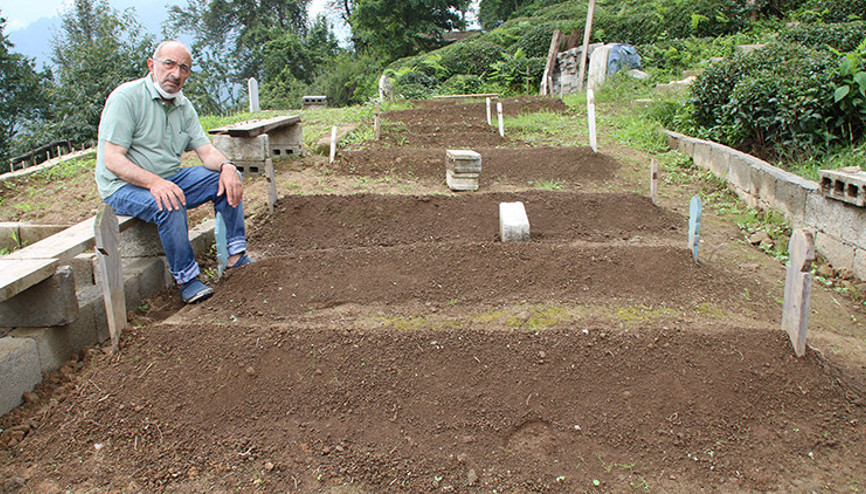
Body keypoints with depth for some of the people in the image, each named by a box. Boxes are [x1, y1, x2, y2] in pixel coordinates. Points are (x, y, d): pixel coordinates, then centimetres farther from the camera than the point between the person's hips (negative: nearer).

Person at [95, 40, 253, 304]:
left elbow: (206, 151, 4)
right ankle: (187, 280, -22)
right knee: (168, 204, -36)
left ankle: (236, 256, -8)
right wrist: (154, 182, -37)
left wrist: (226, 166, -20)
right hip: (124, 186, -7)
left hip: (171, 178, 7)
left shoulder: (184, 106, 8)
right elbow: (112, 160, -22)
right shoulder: (126, 98, -15)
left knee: (227, 179, -7)